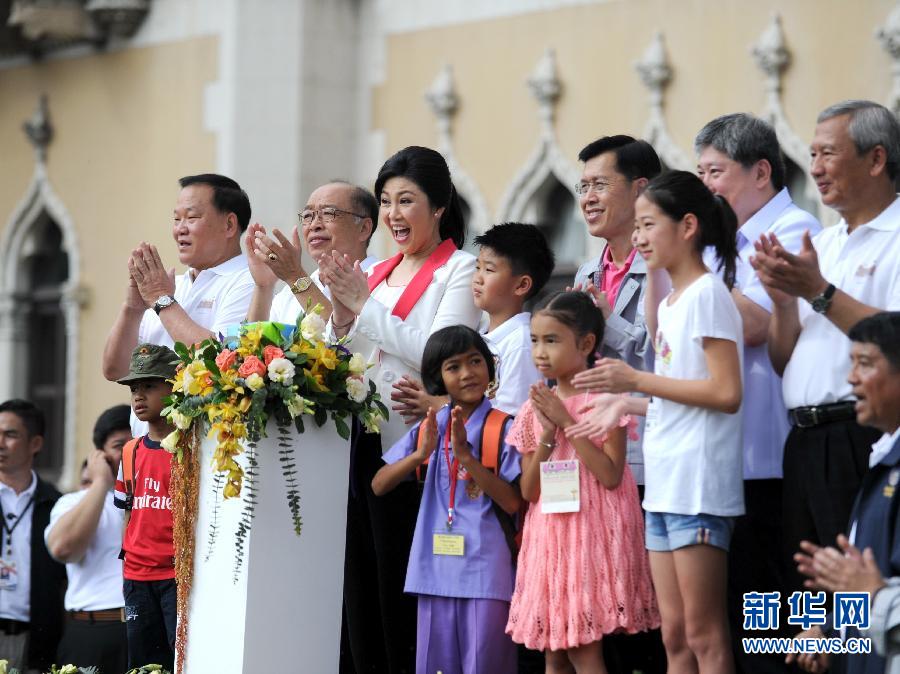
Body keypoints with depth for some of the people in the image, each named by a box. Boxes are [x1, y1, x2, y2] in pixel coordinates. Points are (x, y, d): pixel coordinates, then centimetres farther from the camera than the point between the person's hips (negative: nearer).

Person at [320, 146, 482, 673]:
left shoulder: (460, 269, -1)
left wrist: (365, 303, -12)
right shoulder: (376, 274, 19)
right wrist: (342, 313, 0)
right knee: (364, 596, 6)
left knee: (406, 603, -7)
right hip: (364, 446, 7)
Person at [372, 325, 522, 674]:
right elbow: (379, 485, 3)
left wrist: (466, 455, -19)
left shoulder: (502, 429, -5)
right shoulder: (429, 429, 8)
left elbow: (513, 503, -12)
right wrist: (421, 454, -13)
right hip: (435, 570, 4)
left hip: (485, 570, -4)